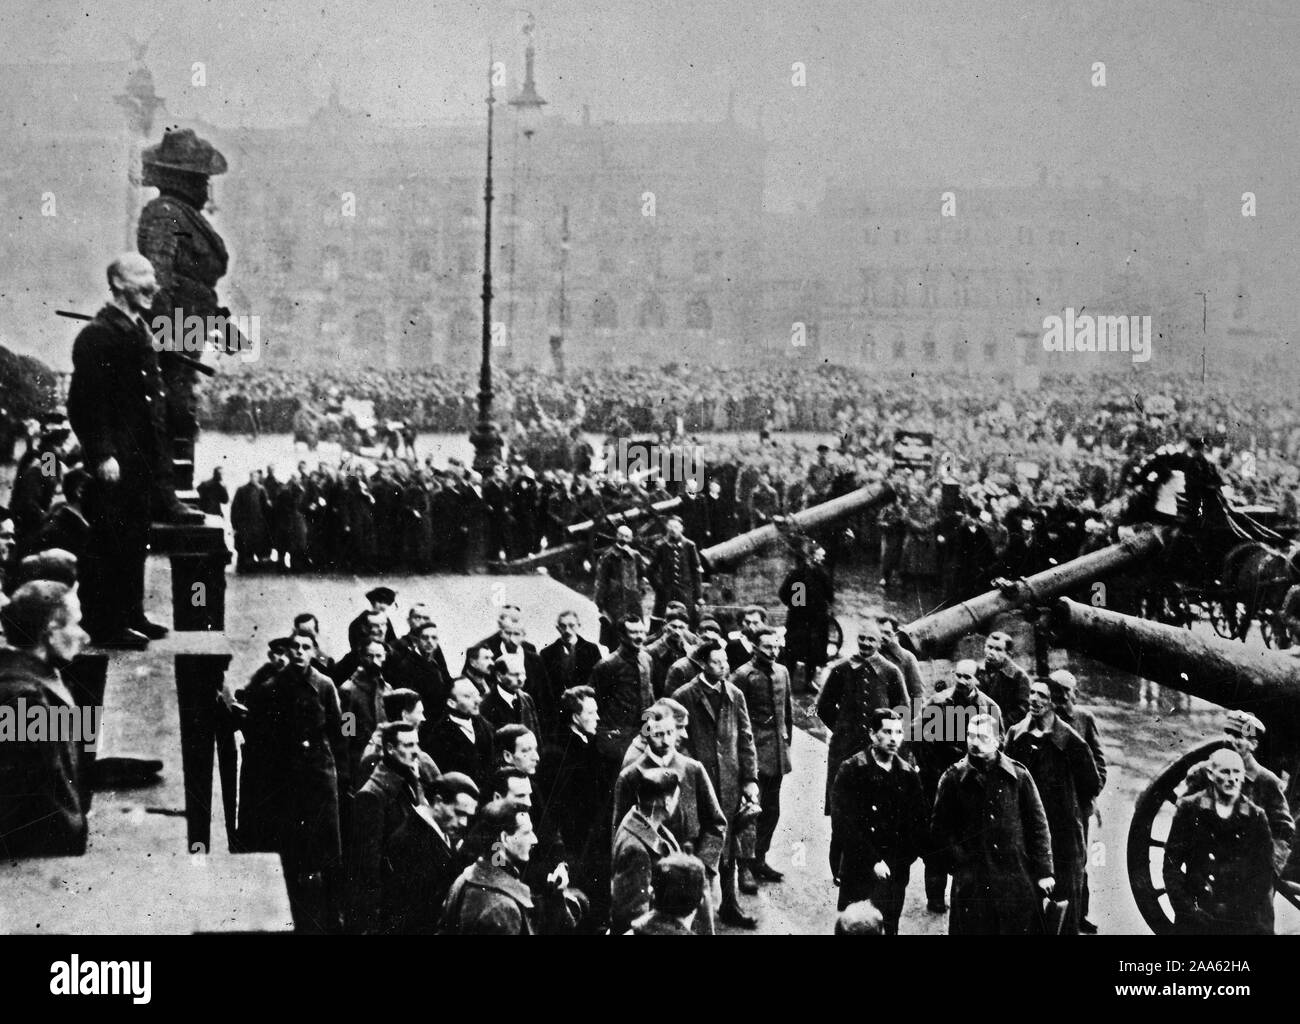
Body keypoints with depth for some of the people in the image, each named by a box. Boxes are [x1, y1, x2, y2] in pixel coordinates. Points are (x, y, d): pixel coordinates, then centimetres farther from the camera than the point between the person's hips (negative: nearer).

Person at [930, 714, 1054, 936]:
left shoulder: (1018, 775, 3)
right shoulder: (953, 778, 2)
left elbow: (1038, 825, 6)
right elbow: (940, 828, 5)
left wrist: (1043, 871, 1)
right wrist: (959, 863, -5)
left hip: (1017, 877, 0)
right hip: (972, 883, 0)